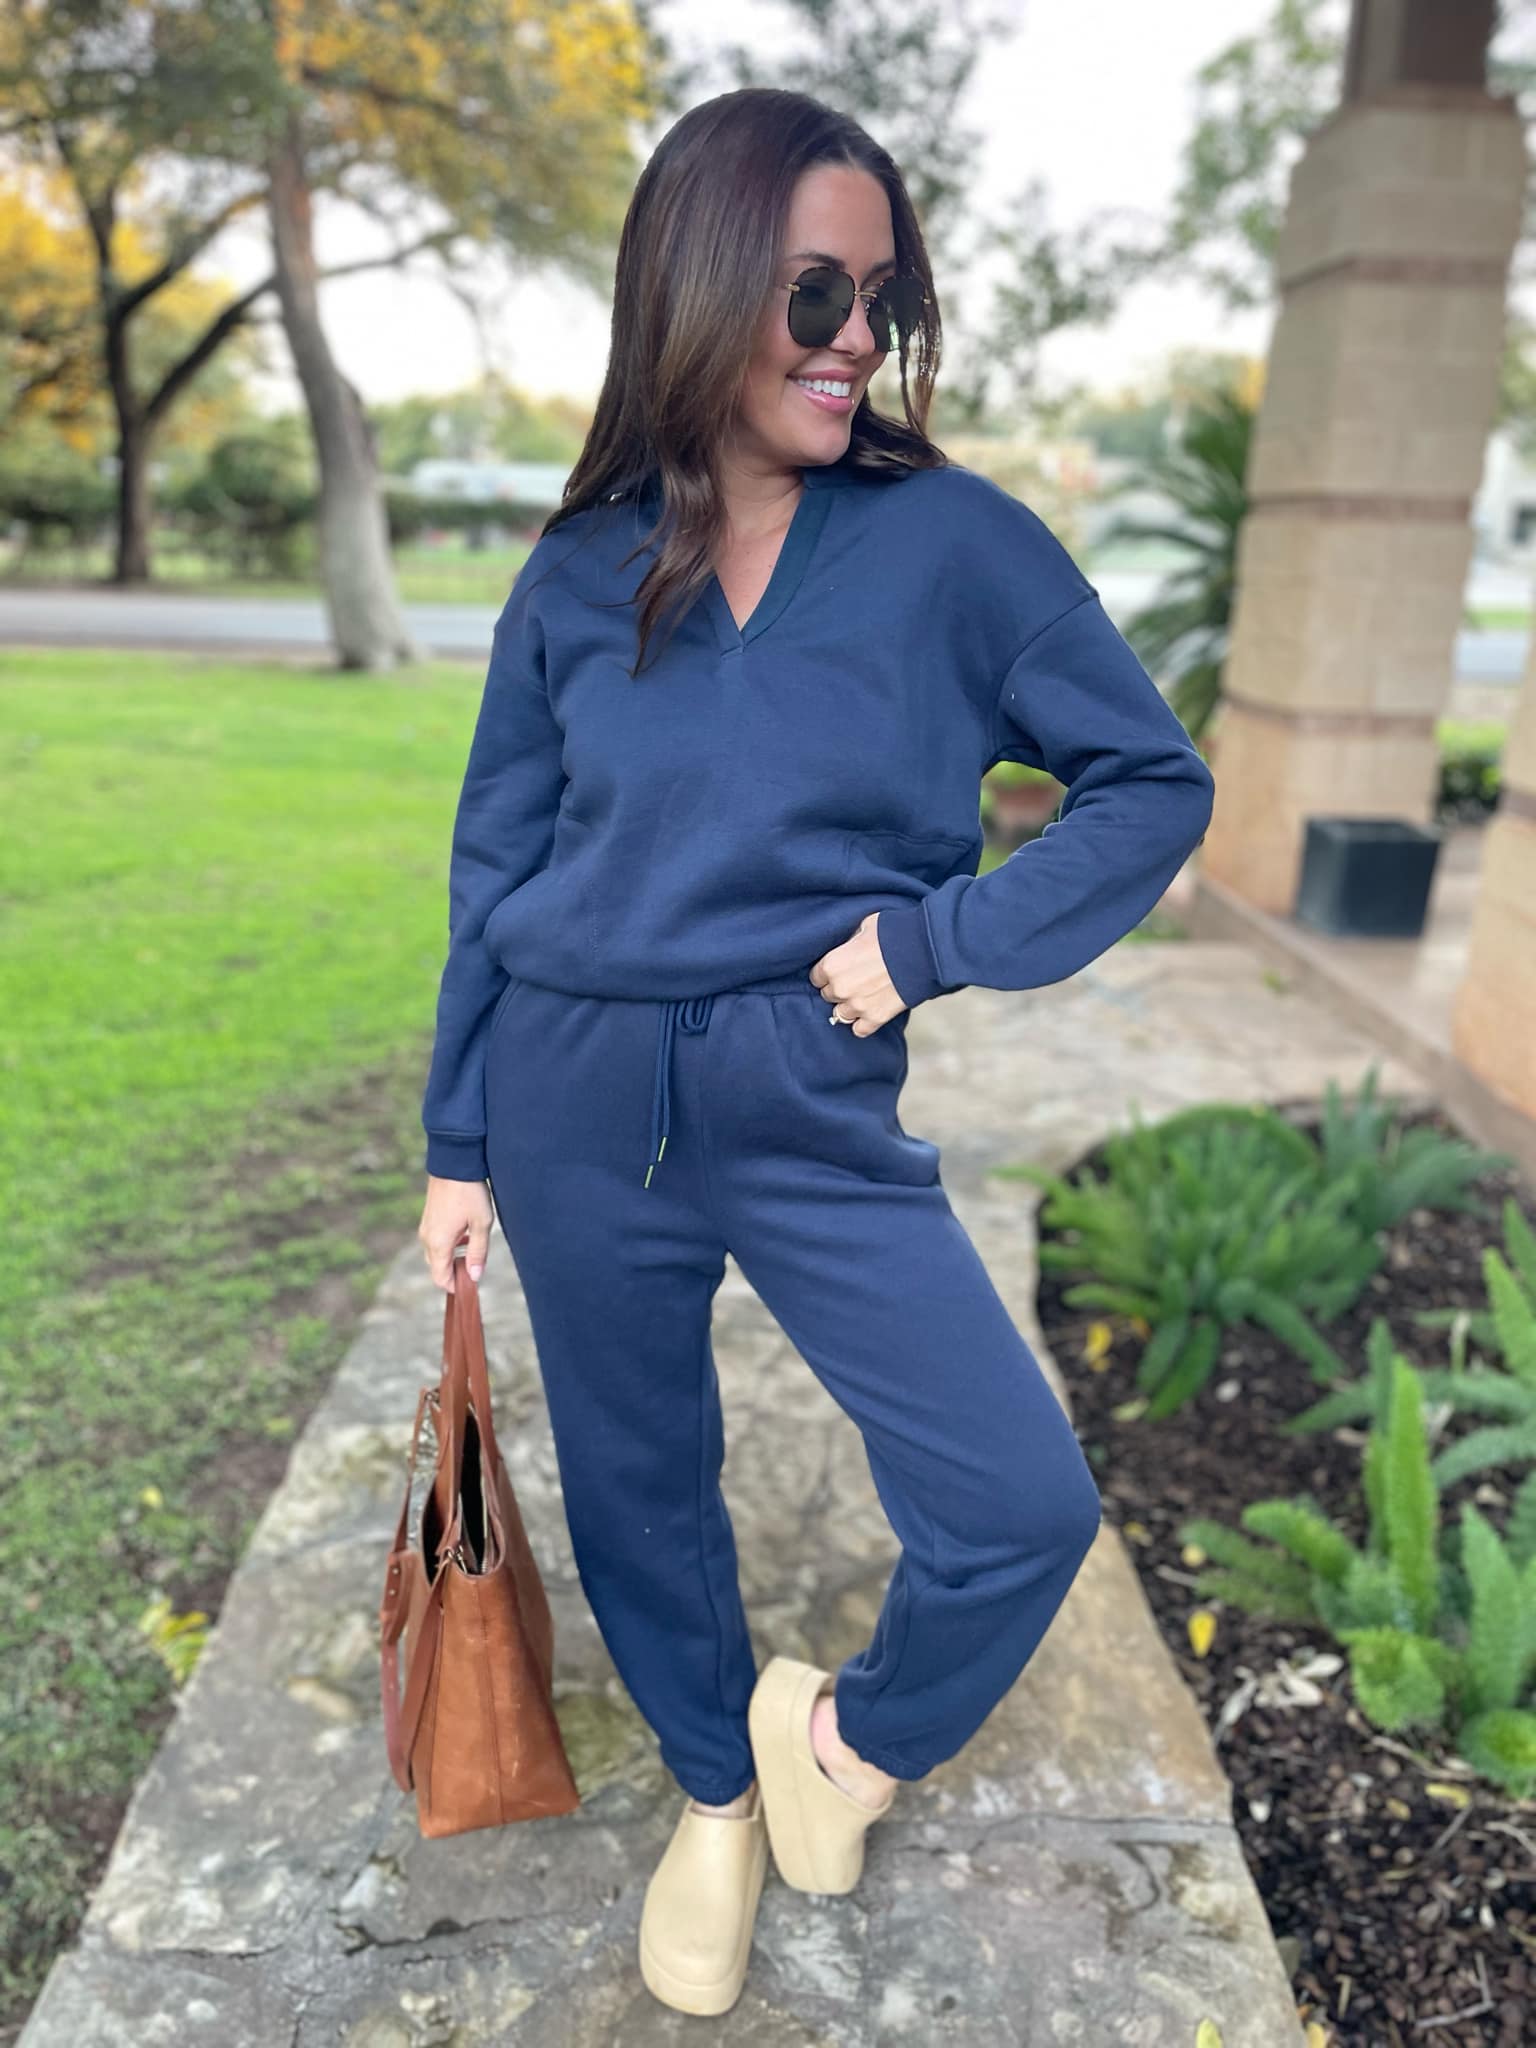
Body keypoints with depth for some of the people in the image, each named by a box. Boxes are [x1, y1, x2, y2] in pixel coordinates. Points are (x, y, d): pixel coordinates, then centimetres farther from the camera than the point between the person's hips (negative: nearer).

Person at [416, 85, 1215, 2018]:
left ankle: (849, 1730, 27)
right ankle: (715, 1790, 45)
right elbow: (494, 868, 8)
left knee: (1026, 1504, -7)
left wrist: (933, 935, -13)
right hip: (575, 1094, 2)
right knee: (636, 1488, 15)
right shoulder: (580, 571, 2)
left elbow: (1153, 783, 0)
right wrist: (458, 1143, 9)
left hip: (813, 1110, -1)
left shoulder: (955, 541, -4)